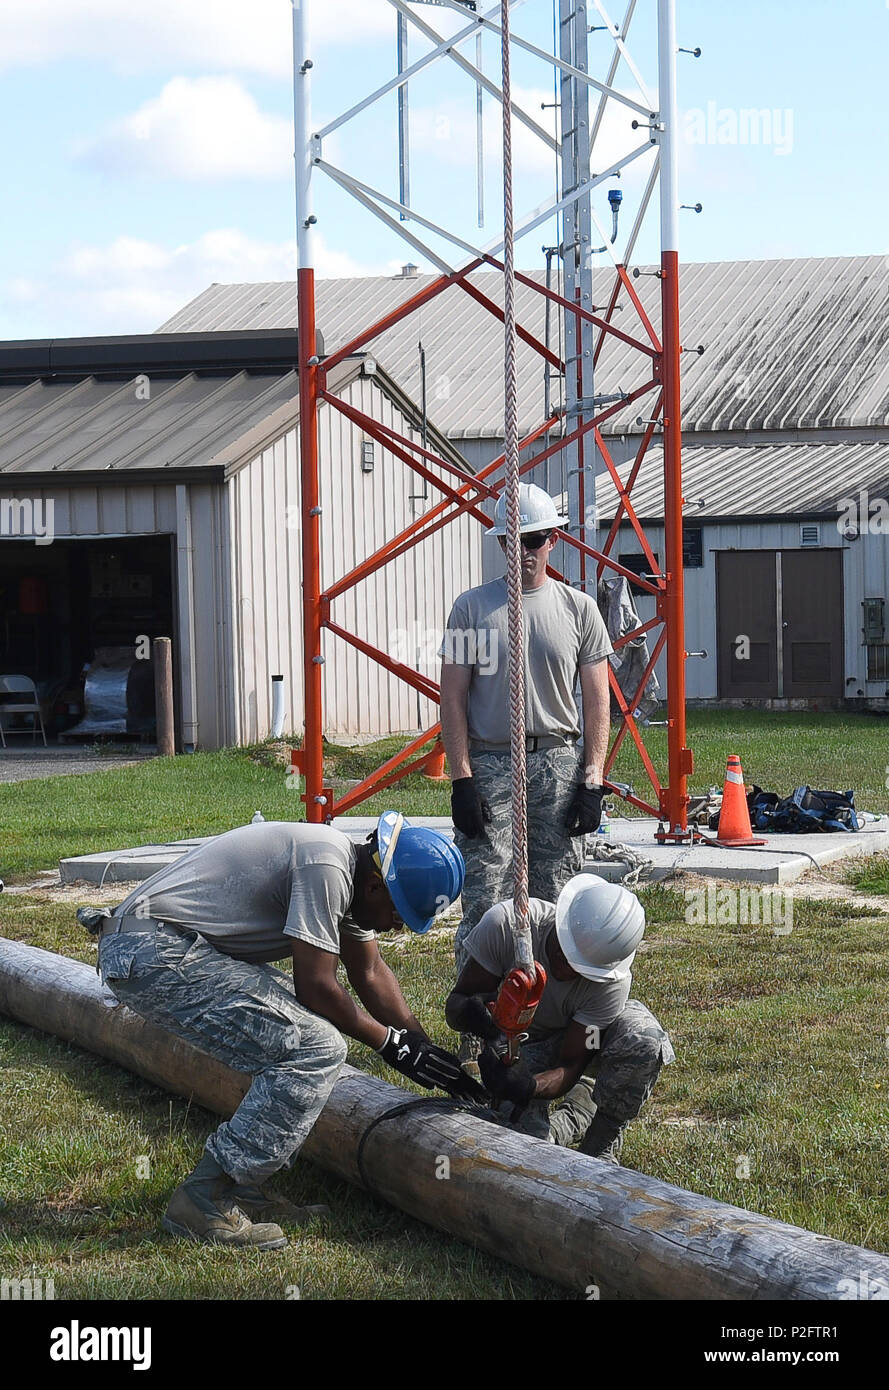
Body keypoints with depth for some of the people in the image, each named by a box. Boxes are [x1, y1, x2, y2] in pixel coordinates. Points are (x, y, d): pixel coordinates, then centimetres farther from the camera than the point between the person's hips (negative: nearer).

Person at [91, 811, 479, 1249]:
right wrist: (391, 1043, -1)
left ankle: (241, 1192, 13)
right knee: (316, 1048, -14)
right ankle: (205, 1199, -11)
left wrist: (427, 1052, 23)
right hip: (151, 954, -11)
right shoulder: (325, 866, -17)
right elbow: (315, 986, -14)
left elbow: (371, 973, 26)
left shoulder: (349, 873, 14)